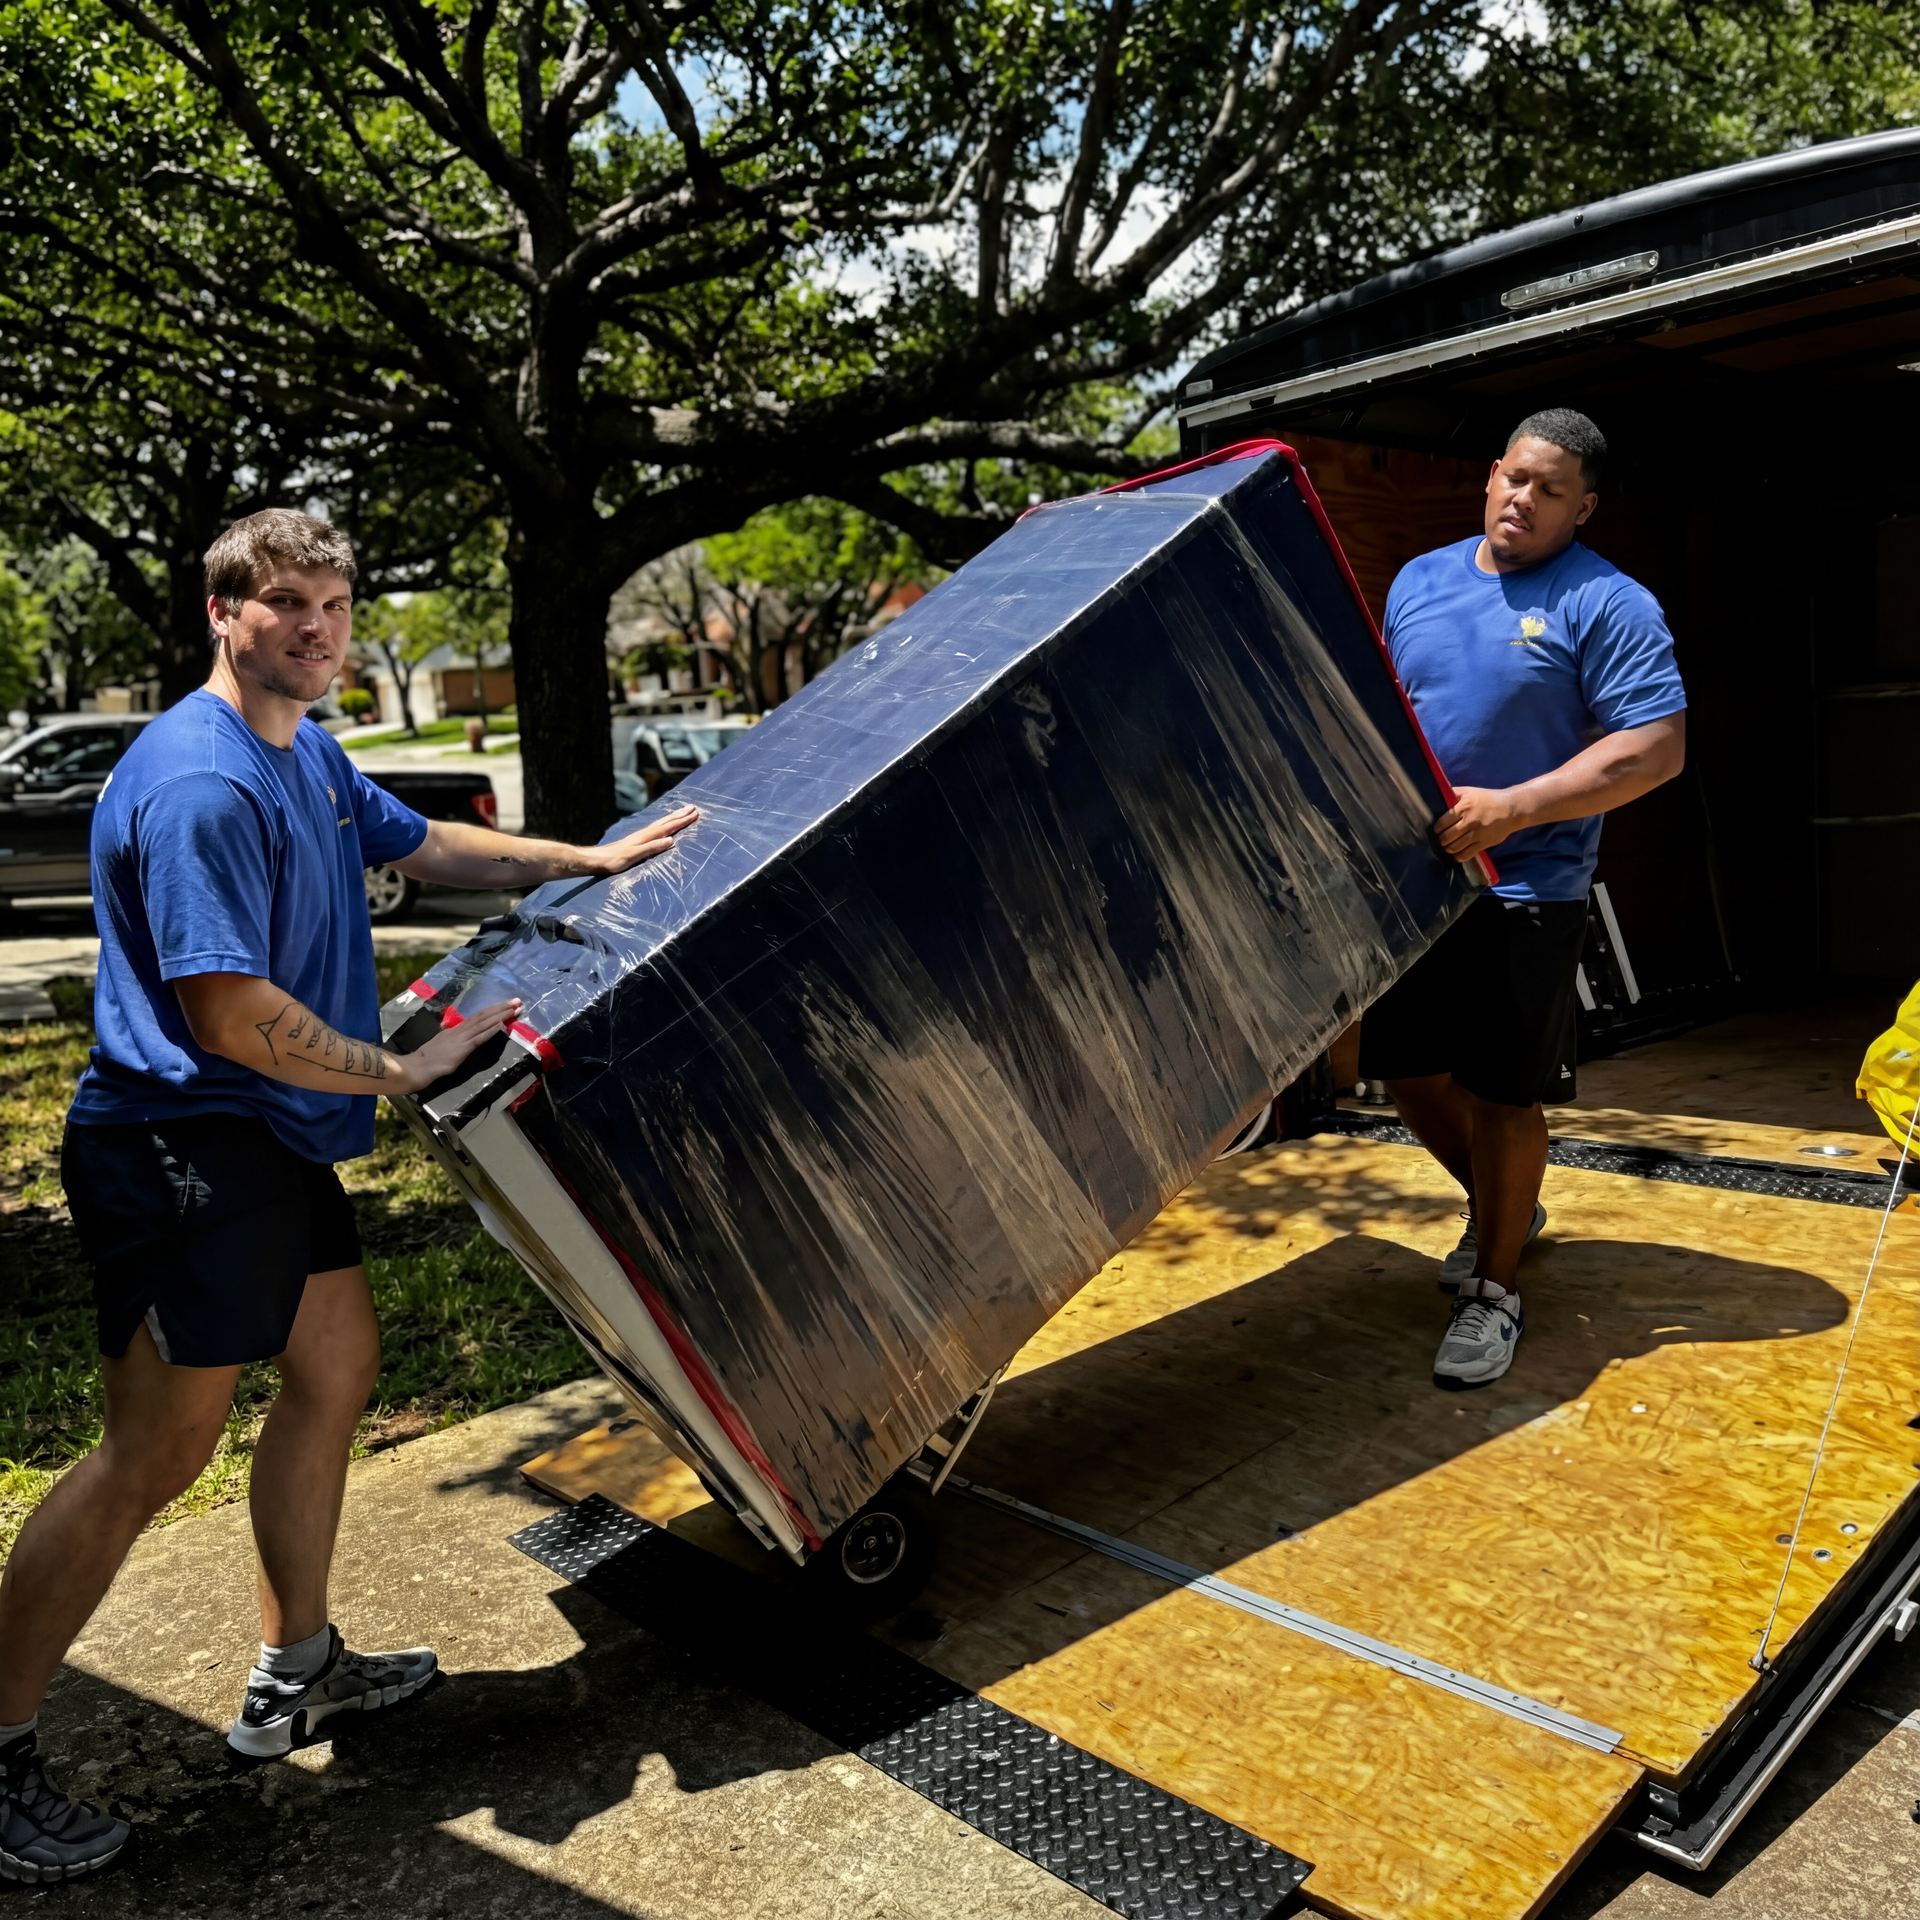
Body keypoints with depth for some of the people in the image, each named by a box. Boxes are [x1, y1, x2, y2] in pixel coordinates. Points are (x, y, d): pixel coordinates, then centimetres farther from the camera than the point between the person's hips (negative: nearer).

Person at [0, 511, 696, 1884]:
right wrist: (405, 1072, -14)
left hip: (270, 1144, 10)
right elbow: (234, 1018, -26)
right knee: (160, 1451, -4)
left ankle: (297, 1671, 32)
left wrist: (594, 859, 24)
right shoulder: (200, 786, -22)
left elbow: (420, 843, 26)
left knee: (337, 1366, 17)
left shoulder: (308, 753, 11)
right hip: (179, 1149, -10)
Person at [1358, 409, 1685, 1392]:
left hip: (1522, 891, -6)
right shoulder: (1418, 580, 11)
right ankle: (1505, 1207, 39)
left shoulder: (1607, 605, -8)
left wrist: (1512, 808, -24)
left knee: (1501, 1093, 1)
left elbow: (1658, 746, -15)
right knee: (1406, 1068, 13)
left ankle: (1491, 1292, 18)